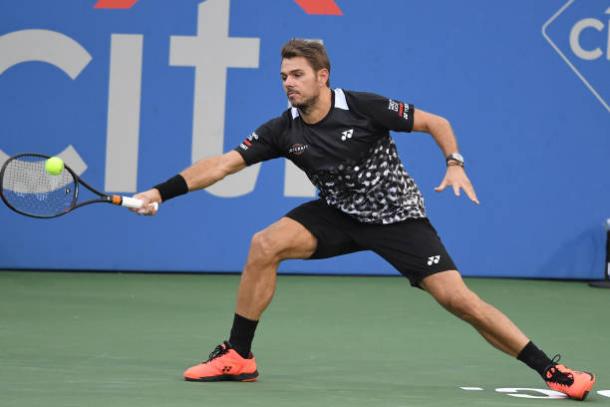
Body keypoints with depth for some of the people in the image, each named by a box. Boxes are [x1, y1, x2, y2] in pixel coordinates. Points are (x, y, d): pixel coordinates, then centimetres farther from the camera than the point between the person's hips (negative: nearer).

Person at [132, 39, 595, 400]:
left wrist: (455, 164, -26)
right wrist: (161, 192, -19)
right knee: (264, 246, -18)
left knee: (456, 297, -16)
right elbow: (222, 164, -10)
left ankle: (552, 369, -9)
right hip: (339, 213, 4)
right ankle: (237, 357, -6)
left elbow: (436, 123, -9)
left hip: (397, 214, -4)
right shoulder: (284, 131, -9)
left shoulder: (363, 107, -19)